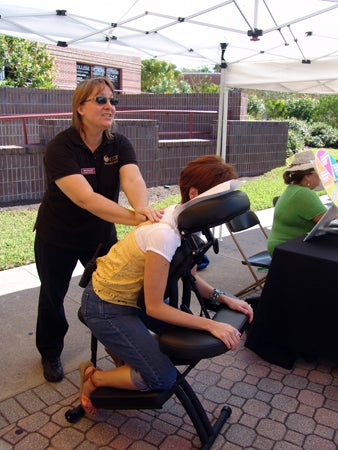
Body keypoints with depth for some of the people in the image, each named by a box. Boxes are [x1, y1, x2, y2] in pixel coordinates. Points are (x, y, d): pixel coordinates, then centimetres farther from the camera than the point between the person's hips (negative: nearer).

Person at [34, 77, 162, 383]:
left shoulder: (119, 144, -11)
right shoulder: (60, 147, -25)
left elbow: (132, 178, -30)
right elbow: (84, 197, -39)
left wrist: (143, 208, -53)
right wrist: (133, 218, -50)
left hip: (102, 235, 4)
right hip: (58, 238, -3)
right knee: (53, 295, 16)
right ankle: (50, 354, 41)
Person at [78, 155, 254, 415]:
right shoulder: (164, 233, -34)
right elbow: (154, 307, -25)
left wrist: (222, 298, -10)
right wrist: (210, 325, -25)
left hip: (135, 296, 8)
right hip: (106, 308, -8)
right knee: (163, 378, -9)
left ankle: (121, 347, 21)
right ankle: (93, 378, 11)